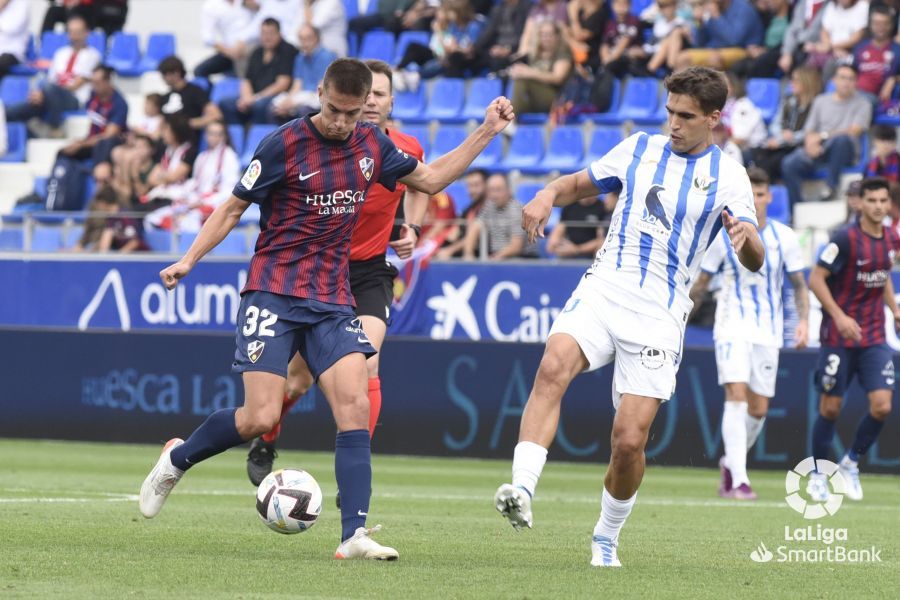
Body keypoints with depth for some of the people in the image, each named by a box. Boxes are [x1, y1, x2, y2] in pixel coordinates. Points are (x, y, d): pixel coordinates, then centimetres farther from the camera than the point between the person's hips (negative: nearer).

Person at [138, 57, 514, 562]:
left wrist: (487, 132, 16)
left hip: (333, 300, 4)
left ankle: (354, 534, -16)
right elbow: (233, 208, 0)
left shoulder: (372, 145, 7)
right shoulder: (284, 144, -9)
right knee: (260, 419, -12)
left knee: (355, 405, -14)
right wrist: (187, 261, -6)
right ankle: (176, 460, 17)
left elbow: (431, 180, 21)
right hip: (273, 294, -4)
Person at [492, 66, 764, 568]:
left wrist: (746, 238, -30)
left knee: (630, 440, -7)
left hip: (658, 315, -2)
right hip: (602, 291, 2)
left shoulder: (727, 176, 2)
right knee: (554, 367, -29)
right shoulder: (640, 149, 12)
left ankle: (608, 537, 19)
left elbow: (755, 261, -5)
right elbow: (582, 183, 24)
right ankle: (522, 490, -39)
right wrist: (549, 194, 0)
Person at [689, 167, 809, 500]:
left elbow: (799, 285, 9)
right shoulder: (723, 237, -3)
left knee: (759, 409, 5)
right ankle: (738, 480, -22)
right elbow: (701, 285, 7)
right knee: (737, 395, -19)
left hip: (768, 333, 3)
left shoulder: (784, 238, 0)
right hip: (732, 328, -3)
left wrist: (803, 320, -6)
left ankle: (731, 463, 31)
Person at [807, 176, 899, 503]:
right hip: (839, 337, -5)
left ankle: (851, 461, 16)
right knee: (830, 407, 1)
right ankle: (817, 475, 18)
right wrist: (840, 316, -21)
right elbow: (816, 278, -13)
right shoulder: (845, 239, -14)